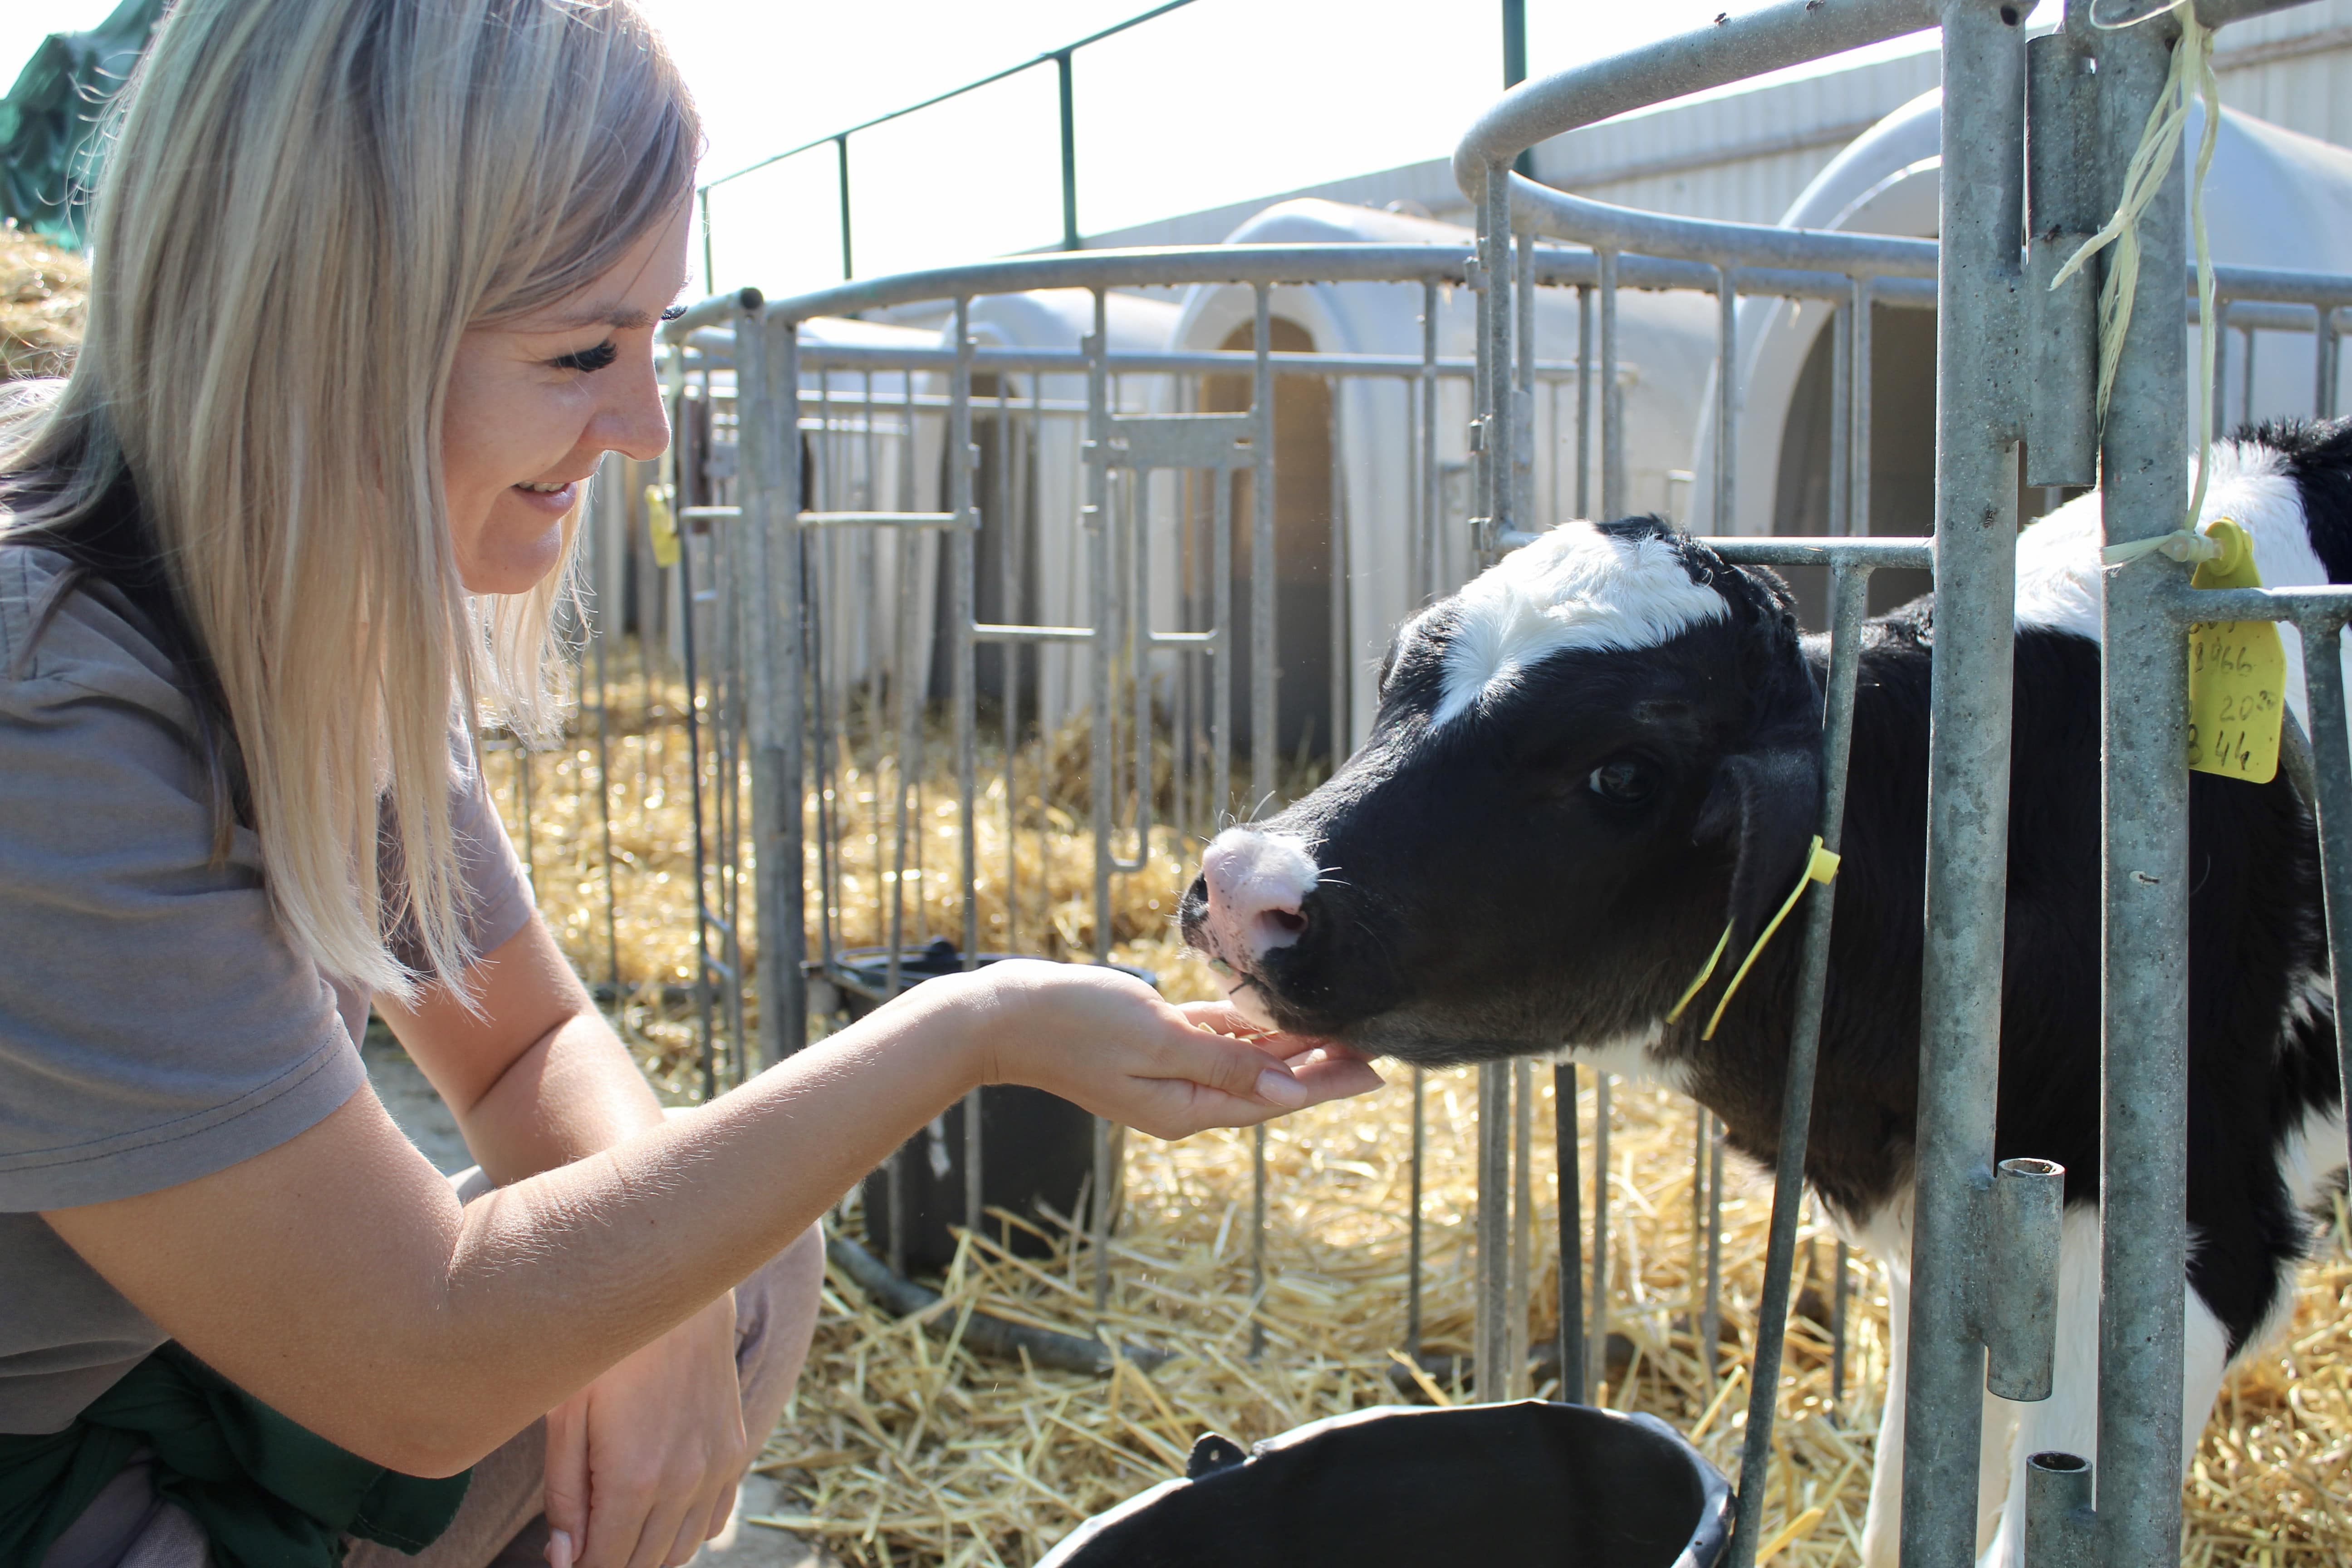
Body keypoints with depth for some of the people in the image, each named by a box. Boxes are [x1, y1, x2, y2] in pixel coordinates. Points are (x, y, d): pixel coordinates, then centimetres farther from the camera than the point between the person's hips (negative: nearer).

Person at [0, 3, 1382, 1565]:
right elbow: (425, 1365, -28)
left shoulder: (342, 608, -4)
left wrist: (660, 1301, -17)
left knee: (738, 1259, -2)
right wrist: (973, 1028, -25)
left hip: (169, 1384, 7)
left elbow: (528, 1040, 5)